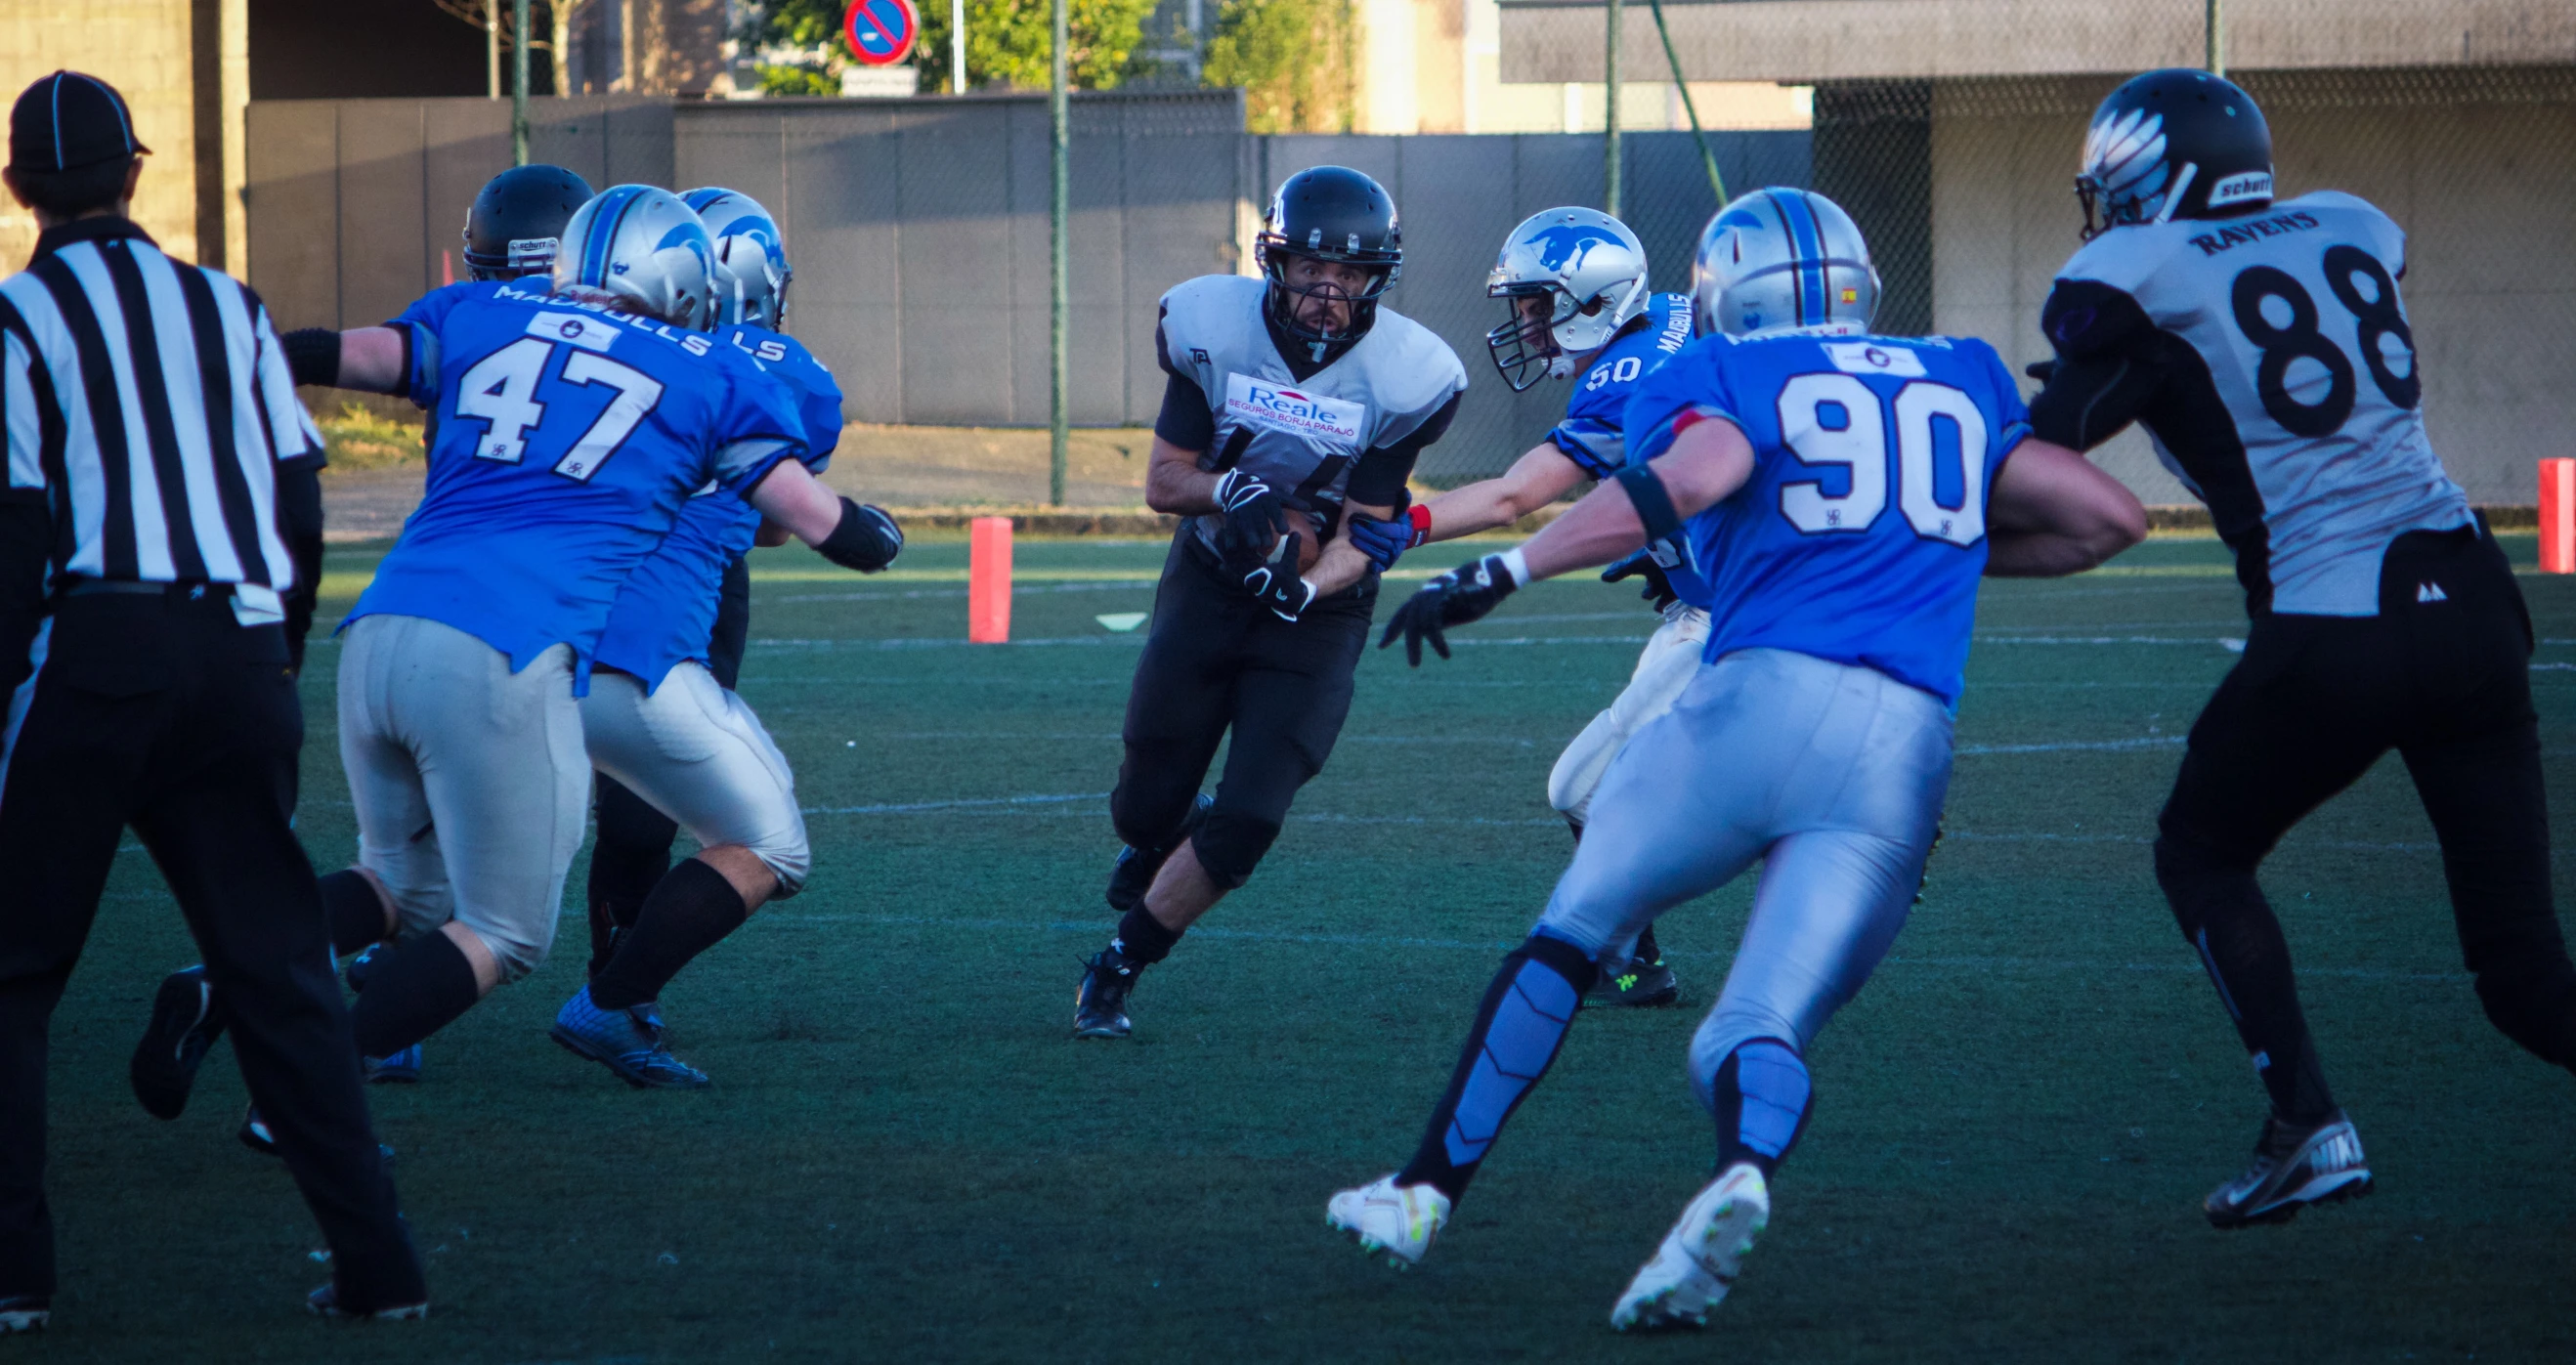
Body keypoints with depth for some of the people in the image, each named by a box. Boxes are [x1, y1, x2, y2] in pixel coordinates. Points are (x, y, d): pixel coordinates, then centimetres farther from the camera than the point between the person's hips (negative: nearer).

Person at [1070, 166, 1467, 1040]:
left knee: (1247, 823, -12)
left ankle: (1117, 971, 9)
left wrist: (1305, 587, -34)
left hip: (1318, 610, -2)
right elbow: (1163, 483, -7)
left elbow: (1364, 538, -13)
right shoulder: (1213, 328, -13)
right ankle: (1156, 842, 47)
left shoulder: (1403, 377, -17)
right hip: (1208, 584, 2)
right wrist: (1235, 490, -28)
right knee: (1149, 808, 8)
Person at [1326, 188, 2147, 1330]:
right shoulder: (1965, 382, 25)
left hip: (1764, 692, -3)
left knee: (1573, 935, 20)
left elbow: (1705, 466, -12)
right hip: (1906, 753, 3)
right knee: (1759, 1034, 2)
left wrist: (1502, 574, -12)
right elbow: (2111, 516, 26)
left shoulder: (1712, 377, 11)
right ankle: (1742, 1175, -32)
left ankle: (1428, 1190, 26)